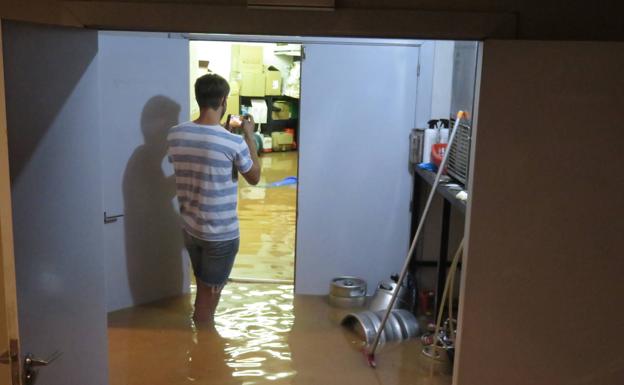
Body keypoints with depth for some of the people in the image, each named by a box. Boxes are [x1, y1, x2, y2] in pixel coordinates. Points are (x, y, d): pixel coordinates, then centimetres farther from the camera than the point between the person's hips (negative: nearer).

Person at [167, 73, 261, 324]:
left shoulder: (175, 135, -5)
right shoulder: (234, 142, -21)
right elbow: (254, 178, -4)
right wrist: (249, 137, 3)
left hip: (190, 228, 6)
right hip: (221, 234, -6)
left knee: (203, 291, 24)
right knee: (209, 296, 10)